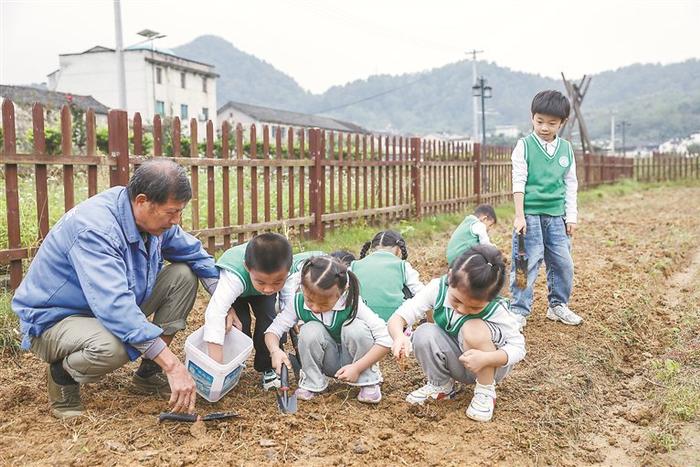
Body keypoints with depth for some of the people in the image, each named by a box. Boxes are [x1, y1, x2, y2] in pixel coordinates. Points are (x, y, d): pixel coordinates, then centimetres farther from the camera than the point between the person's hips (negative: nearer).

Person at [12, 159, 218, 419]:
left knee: (184, 274, -5)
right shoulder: (94, 228, -33)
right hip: (54, 320, -8)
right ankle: (63, 375, -4)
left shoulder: (154, 217, -8)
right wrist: (173, 366, -43)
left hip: (114, 306, 8)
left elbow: (195, 253, 7)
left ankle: (148, 373, 3)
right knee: (113, 347, -40)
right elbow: (115, 306, -42)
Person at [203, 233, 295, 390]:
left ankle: (266, 368, 3)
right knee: (240, 323, -20)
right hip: (235, 289, -2)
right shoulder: (234, 276, -48)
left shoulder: (283, 270, -38)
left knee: (268, 317, -17)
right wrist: (217, 365, -56)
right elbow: (215, 313, -54)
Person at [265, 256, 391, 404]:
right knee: (309, 331, -29)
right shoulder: (298, 303, -20)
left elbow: (384, 341, -28)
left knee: (355, 327, -32)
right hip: (328, 362, 2)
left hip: (350, 362, -1)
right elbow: (273, 330, -14)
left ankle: (368, 382, -9)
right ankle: (312, 383, -4)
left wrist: (357, 368, -33)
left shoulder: (352, 304, -27)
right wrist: (275, 350, -37)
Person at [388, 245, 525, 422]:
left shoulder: (496, 310, -28)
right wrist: (399, 336, -49)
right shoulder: (438, 288, -23)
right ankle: (441, 386, 1)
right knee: (424, 333, -27)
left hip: (489, 366, -3)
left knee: (474, 329, -34)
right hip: (456, 362, 3)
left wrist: (486, 358, -42)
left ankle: (486, 391, -10)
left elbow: (518, 347, -22)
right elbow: (398, 317, -25)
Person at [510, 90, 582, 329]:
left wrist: (571, 216, 9)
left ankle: (558, 305, 25)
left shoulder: (566, 149, 7)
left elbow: (570, 184, 12)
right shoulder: (524, 146, -4)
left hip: (556, 215, 4)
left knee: (563, 263, 8)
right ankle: (519, 310, 7)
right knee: (526, 264, -3)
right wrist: (519, 216, -12)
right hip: (530, 214, -4)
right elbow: (518, 182, -7)